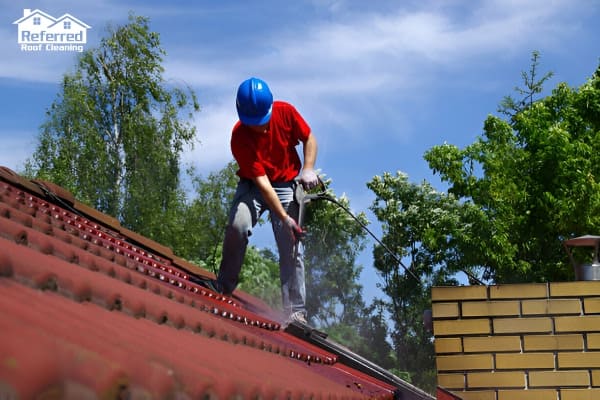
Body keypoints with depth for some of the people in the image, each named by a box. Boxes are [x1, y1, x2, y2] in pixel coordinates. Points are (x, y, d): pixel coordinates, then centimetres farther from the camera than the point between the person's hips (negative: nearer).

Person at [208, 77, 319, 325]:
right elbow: (261, 181, -27)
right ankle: (224, 286, -8)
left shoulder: (285, 112, -15)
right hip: (254, 186, -1)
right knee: (237, 226, -29)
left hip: (287, 185, 2)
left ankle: (296, 312, -3)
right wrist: (284, 218, -32)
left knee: (292, 248, -8)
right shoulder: (239, 137, -23)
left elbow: (309, 139, 2)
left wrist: (308, 169, -15)